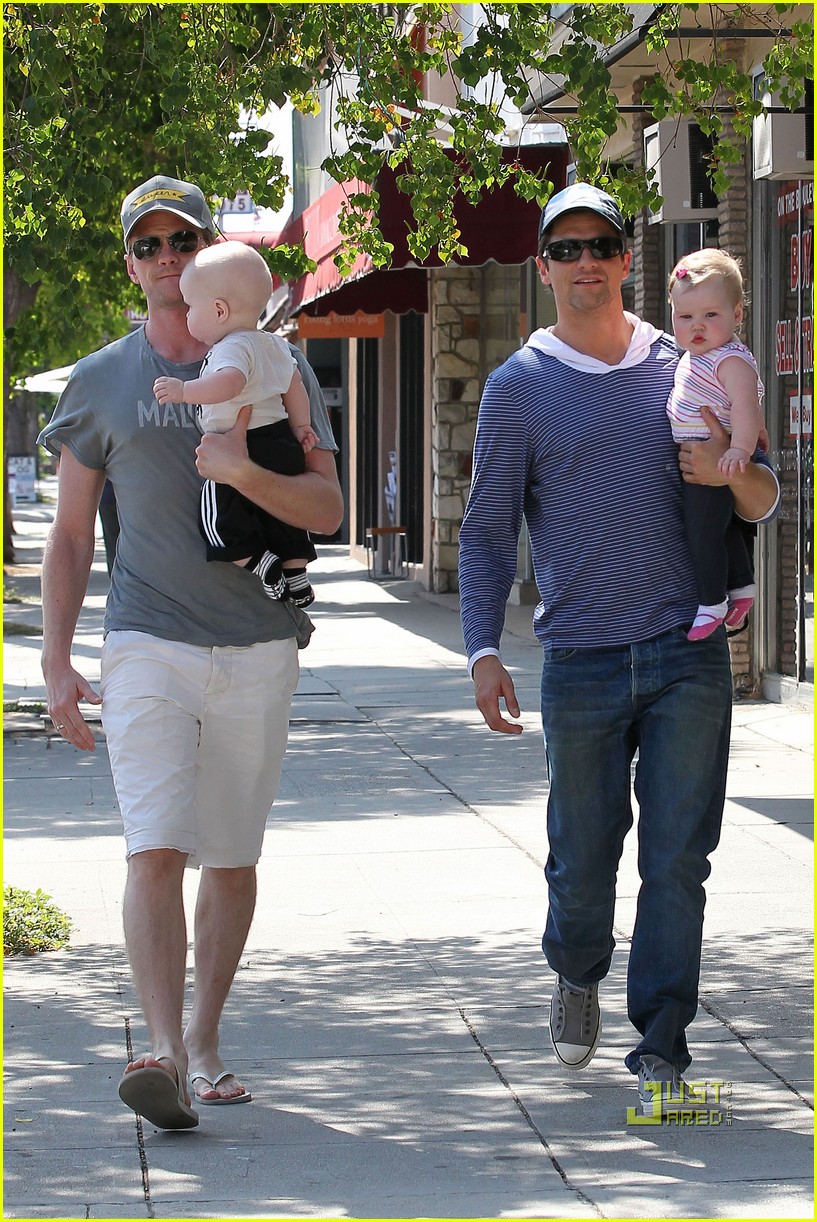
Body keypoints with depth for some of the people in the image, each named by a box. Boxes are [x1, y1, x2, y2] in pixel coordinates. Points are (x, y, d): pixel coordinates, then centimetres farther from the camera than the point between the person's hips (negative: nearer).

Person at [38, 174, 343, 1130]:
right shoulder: (101, 383, 7)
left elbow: (328, 509, -3)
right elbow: (69, 535, 10)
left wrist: (243, 473, -22)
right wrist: (55, 664, 2)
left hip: (258, 652, 1)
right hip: (148, 647, -1)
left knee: (232, 859, 6)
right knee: (157, 849, -15)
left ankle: (203, 1043, 18)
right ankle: (164, 1054, -23)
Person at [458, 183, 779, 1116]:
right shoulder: (519, 388, 5)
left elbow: (766, 504, 13)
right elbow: (486, 532, 4)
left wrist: (733, 474, -11)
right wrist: (482, 652, -7)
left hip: (688, 654, 1)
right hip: (581, 661, -1)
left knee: (677, 857, -4)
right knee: (583, 856, 6)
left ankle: (661, 1043, 3)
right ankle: (577, 975, 37)